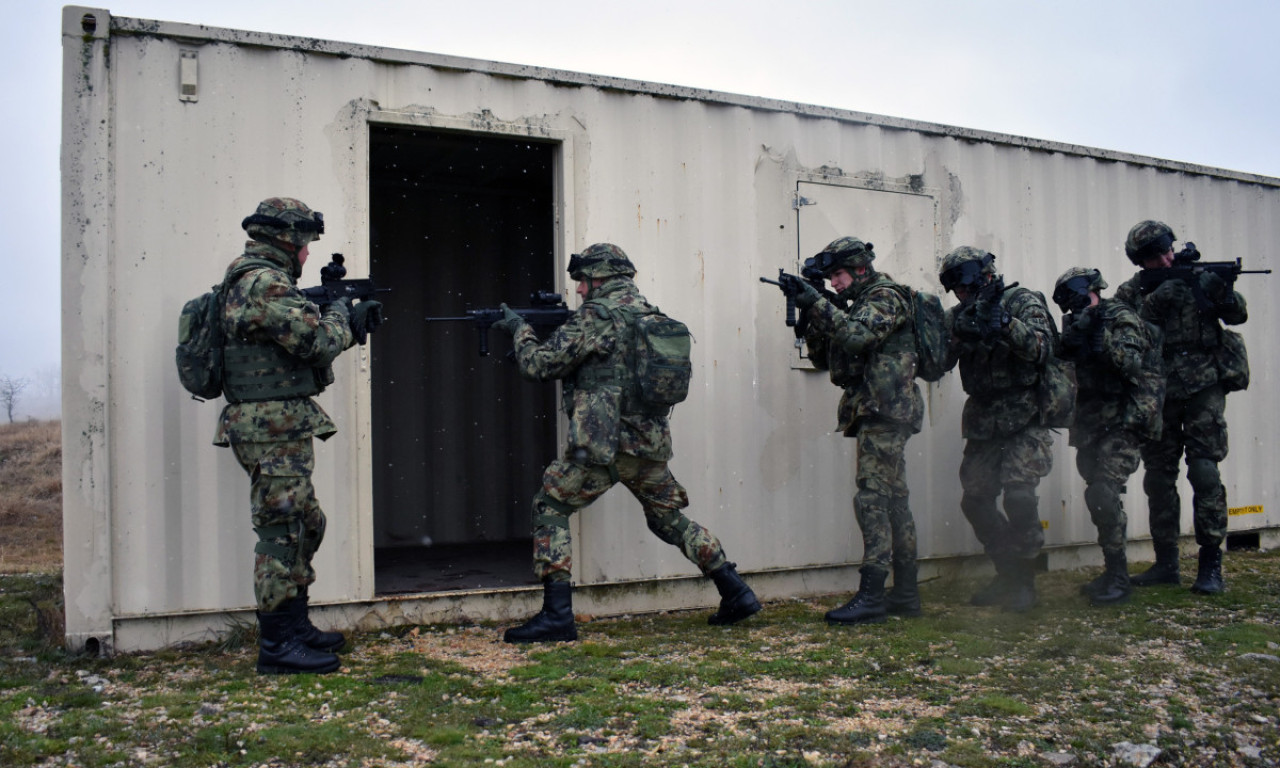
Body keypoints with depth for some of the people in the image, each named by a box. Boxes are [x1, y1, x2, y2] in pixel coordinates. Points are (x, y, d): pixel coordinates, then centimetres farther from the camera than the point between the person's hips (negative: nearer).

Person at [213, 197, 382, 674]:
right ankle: (277, 645, 2)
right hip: (274, 427, -11)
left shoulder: (255, 281, 18)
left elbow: (302, 342, 22)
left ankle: (296, 627, 26)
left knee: (305, 527, 17)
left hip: (278, 428, 11)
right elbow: (317, 340, -21)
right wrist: (341, 314, -2)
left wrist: (350, 322, 17)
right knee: (282, 532, -5)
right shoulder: (265, 283, -16)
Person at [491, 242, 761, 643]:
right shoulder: (650, 313, 14)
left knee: (549, 509, 4)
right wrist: (552, 325, 20)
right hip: (651, 444, 7)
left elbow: (539, 365, -7)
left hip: (603, 445, -7)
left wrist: (520, 328, 11)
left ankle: (556, 614, -2)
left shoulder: (595, 315, -9)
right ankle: (736, 593, 20)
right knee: (669, 518, 21)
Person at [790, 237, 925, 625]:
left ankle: (870, 597, -15)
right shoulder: (858, 307, 22)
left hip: (885, 412, -10)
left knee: (872, 499, -14)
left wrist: (818, 305, -21)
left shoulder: (885, 297, -6)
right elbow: (823, 358, 19)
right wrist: (811, 317, 4)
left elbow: (857, 335, -25)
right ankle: (905, 594, 17)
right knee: (894, 501, 11)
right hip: (880, 415, 10)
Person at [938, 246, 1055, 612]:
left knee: (1018, 494, -18)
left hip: (1025, 420, -6)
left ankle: (1024, 582, -2)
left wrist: (1003, 323, -32)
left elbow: (1041, 348, -21)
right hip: (983, 422, 6)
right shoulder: (958, 316, 7)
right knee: (975, 500, 3)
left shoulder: (1023, 302, -6)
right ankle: (1007, 575, 21)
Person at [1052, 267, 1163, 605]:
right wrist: (1072, 340, -10)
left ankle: (1118, 578, -10)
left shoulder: (1122, 318, -7)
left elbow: (1132, 363, -20)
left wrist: (1102, 338, -28)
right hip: (1093, 424, 8)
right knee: (1100, 496, 8)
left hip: (1123, 421, -8)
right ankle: (1112, 574, 18)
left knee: (1103, 493, -17)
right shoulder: (1080, 323, 15)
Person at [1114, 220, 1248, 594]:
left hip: (1202, 391, -2)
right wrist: (1155, 300, -23)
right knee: (1159, 479, 6)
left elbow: (1238, 316, -1)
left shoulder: (1199, 278, 3)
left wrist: (1224, 294, -21)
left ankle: (1211, 564, -3)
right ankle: (1166, 563, 16)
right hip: (1158, 395, 2)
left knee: (1204, 473, -9)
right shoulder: (1133, 291, 4)